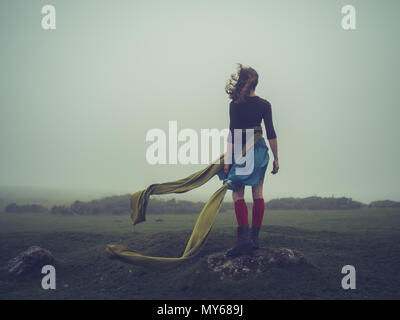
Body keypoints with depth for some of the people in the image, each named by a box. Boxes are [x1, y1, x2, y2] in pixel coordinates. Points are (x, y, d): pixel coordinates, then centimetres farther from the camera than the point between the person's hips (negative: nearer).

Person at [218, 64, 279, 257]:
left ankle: (243, 238, -17)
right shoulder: (264, 105, 2)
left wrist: (227, 159, -9)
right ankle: (254, 238, 11)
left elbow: (233, 134, -11)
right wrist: (276, 159, 6)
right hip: (259, 151, 4)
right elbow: (271, 134, 1)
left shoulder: (235, 105, -8)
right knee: (257, 193, 7)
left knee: (238, 194, -3)